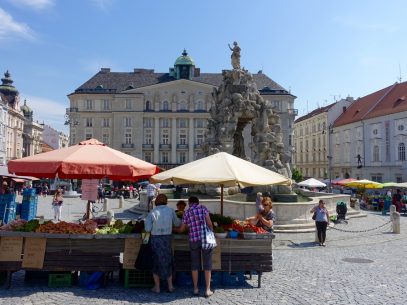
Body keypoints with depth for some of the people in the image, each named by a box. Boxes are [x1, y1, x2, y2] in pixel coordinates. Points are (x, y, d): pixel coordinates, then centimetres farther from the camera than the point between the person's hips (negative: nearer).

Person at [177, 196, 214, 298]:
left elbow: (181, 229, 14)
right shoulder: (203, 208, 2)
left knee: (195, 264, 14)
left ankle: (195, 289, 20)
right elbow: (209, 223, -4)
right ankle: (208, 290, 8)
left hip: (193, 240, 2)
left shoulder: (186, 213, 6)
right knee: (207, 264, 6)